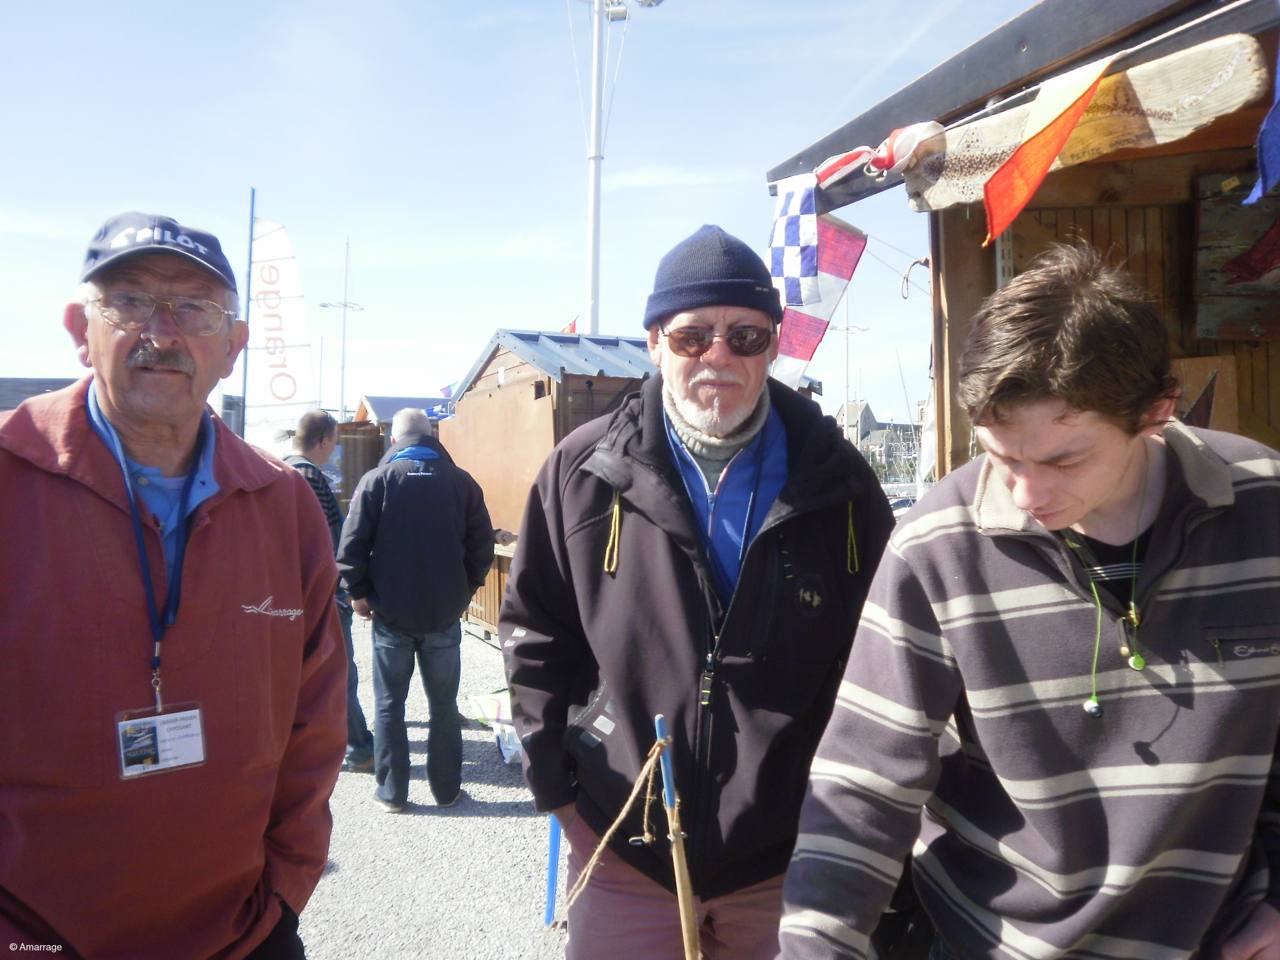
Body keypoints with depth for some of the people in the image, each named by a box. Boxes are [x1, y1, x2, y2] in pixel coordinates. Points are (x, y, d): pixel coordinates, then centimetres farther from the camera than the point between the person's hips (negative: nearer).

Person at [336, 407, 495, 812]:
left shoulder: (376, 480, -6)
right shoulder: (461, 481, -2)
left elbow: (351, 547, -9)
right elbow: (482, 547, -1)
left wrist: (359, 593, 3)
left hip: (391, 615, -1)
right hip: (445, 615, 1)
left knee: (388, 705, 11)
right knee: (444, 704, 13)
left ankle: (391, 792, 18)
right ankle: (446, 789, 21)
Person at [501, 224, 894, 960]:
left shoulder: (839, 482, -4)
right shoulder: (585, 471, -5)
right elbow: (534, 632, 3)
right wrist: (555, 783, 1)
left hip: (787, 861, 1)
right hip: (624, 852, 0)